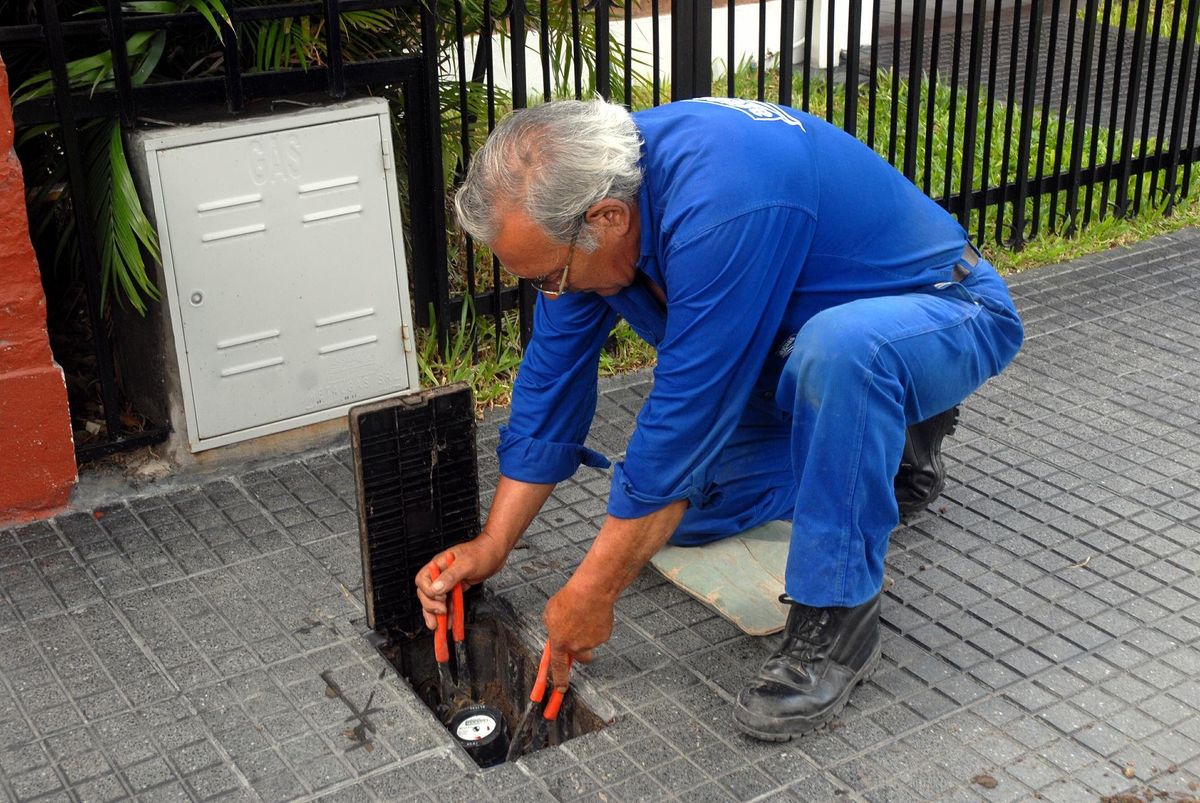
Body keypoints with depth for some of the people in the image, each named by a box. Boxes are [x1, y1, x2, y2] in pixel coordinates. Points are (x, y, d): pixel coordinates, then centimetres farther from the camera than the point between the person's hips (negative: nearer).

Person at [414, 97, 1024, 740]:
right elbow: (553, 376, -3)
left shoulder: (724, 208, -38)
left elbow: (685, 417, -34)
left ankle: (837, 617, -23)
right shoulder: (588, 193, -12)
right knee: (678, 501, -4)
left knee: (839, 345, -41)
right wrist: (488, 548, -3)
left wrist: (592, 594, -25)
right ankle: (886, 450, 16)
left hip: (942, 312, -8)